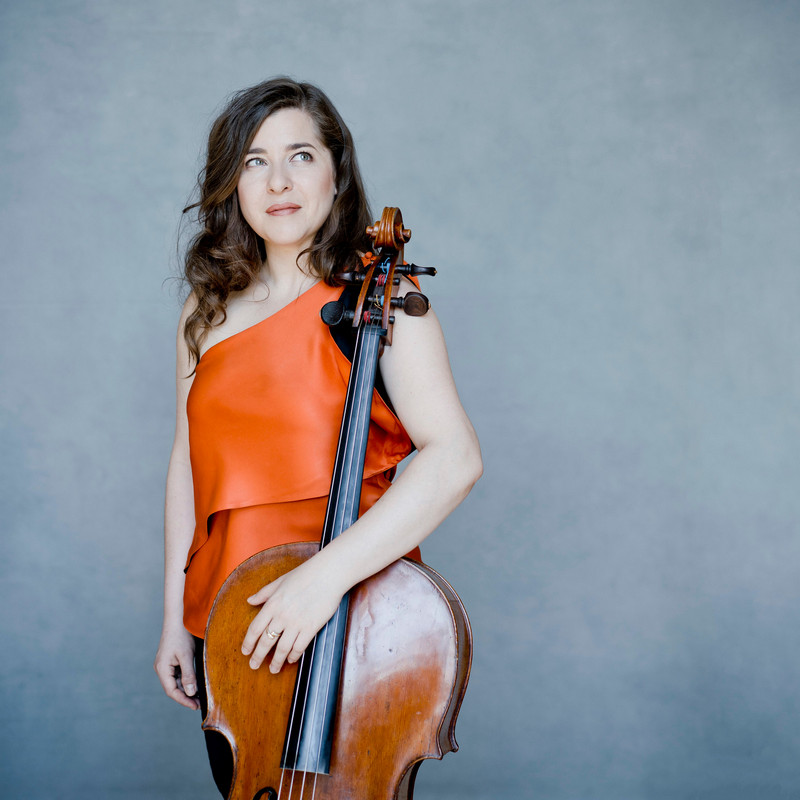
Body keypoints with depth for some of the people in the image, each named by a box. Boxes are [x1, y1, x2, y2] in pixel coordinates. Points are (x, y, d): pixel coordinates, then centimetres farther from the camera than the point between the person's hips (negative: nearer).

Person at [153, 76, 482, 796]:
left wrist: (330, 571, -30)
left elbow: (455, 459, -22)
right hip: (227, 622, 5)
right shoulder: (208, 312, 5)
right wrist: (174, 616, 7)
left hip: (357, 614, -4)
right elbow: (189, 464, 8)